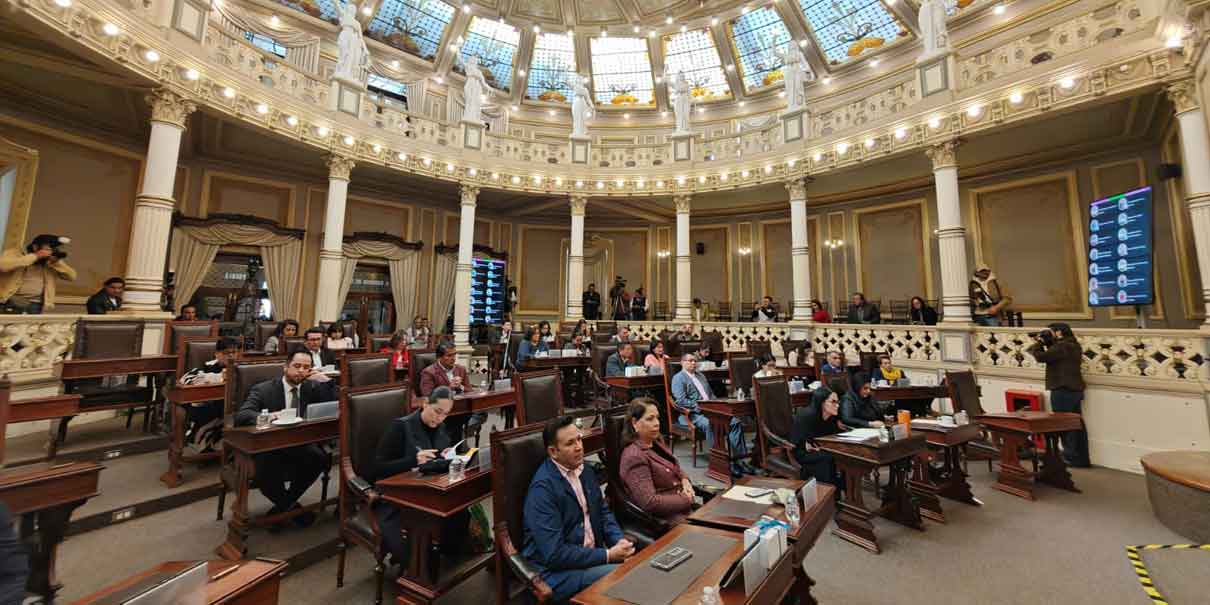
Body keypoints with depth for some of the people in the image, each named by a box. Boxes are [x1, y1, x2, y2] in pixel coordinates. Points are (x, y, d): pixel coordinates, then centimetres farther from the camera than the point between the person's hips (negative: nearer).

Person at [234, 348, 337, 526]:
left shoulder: (312, 387, 4)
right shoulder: (263, 390, -2)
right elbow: (241, 416, -15)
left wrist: (327, 381, -15)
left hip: (301, 447, 2)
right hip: (270, 449, -1)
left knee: (320, 458, -30)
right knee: (265, 472, -33)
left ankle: (283, 505, -1)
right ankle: (290, 506, 1)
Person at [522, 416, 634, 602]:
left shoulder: (584, 469, 3)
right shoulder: (543, 488, -22)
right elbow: (554, 554, -23)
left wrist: (619, 540, -7)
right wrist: (607, 555, -20)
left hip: (592, 555, 7)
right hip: (556, 571, -7)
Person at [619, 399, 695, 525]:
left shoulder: (655, 443, 7)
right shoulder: (635, 457, -21)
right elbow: (650, 503, -25)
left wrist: (685, 480, -1)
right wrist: (686, 500, -16)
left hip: (683, 508, 9)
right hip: (665, 520, -9)